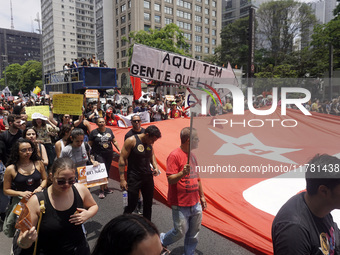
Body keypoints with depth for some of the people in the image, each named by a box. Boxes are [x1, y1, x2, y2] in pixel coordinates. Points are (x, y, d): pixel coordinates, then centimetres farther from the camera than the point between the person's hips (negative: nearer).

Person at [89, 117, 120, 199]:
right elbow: (90, 144, -1)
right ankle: (101, 190, 0)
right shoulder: (94, 132, -2)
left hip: (109, 154, 4)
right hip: (99, 155, -4)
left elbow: (114, 141, 15)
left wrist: (119, 150, 10)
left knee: (107, 171, 10)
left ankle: (105, 187, 26)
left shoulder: (109, 130, 8)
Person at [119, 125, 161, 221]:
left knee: (148, 203, 14)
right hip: (134, 178, -6)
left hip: (148, 176, 6)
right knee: (132, 205, -1)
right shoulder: (131, 141, -15)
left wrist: (155, 167, 2)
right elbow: (122, 160, -13)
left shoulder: (149, 142, 3)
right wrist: (122, 179, -15)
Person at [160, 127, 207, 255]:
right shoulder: (174, 155, -17)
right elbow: (170, 179, -20)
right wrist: (182, 173, -37)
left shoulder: (192, 156, 9)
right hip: (180, 205, -7)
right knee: (180, 232, 5)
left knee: (193, 234, 15)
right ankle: (161, 240, 32)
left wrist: (202, 196, 20)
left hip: (195, 203, 8)